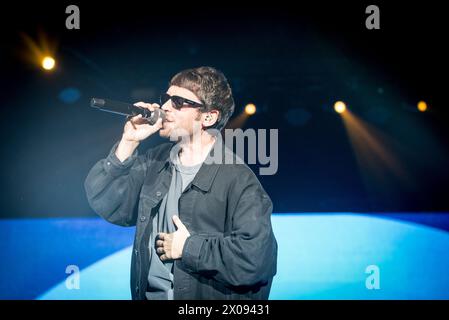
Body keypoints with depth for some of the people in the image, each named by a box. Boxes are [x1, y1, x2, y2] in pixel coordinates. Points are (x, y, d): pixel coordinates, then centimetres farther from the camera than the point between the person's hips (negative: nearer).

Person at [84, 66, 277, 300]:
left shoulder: (238, 180, -13)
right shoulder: (155, 161, 8)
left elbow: (256, 256, -22)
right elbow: (105, 205, 2)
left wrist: (189, 247, -14)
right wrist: (128, 143, -5)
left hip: (205, 296, -6)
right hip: (147, 293, 6)